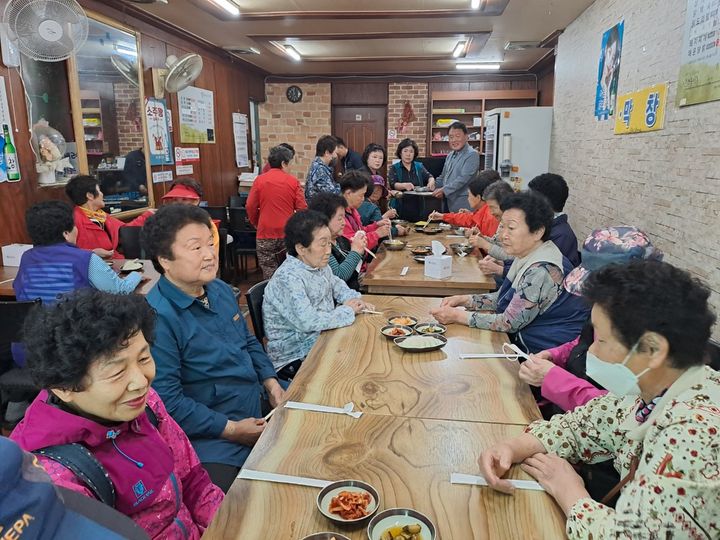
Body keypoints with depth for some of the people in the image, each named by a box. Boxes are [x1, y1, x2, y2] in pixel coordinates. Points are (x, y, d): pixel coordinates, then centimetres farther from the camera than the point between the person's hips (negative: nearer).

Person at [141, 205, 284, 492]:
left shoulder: (221, 290, 5)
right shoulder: (157, 317, -22)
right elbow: (166, 399, -22)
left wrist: (271, 383, 2)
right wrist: (231, 430, -18)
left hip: (259, 412, 8)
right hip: (212, 438, -8)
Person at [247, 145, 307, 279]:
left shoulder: (260, 180, -2)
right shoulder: (293, 181, -3)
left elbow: (250, 206, -2)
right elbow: (302, 207, -5)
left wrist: (256, 224, 15)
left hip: (266, 234, 0)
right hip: (288, 233, 0)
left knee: (269, 273, 6)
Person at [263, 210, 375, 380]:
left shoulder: (319, 265, 4)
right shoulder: (287, 279, -24)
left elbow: (336, 284, 25)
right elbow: (308, 321, -34)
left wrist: (353, 300, 3)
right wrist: (347, 311, -19)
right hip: (295, 359, -9)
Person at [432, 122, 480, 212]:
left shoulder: (472, 155, -10)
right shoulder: (450, 156, 18)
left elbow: (463, 178, -20)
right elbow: (443, 177, 26)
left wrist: (444, 190, -24)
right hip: (450, 203, 7)